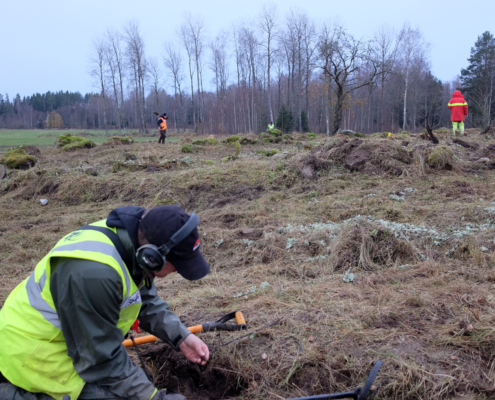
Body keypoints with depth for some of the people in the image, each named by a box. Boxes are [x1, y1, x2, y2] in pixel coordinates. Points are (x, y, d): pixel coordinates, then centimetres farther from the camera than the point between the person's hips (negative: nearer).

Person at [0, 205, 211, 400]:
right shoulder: (94, 273, -36)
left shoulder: (136, 236, -11)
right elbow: (102, 358, -26)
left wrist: (181, 337, -6)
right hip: (33, 353, -8)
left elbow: (147, 301, 5)